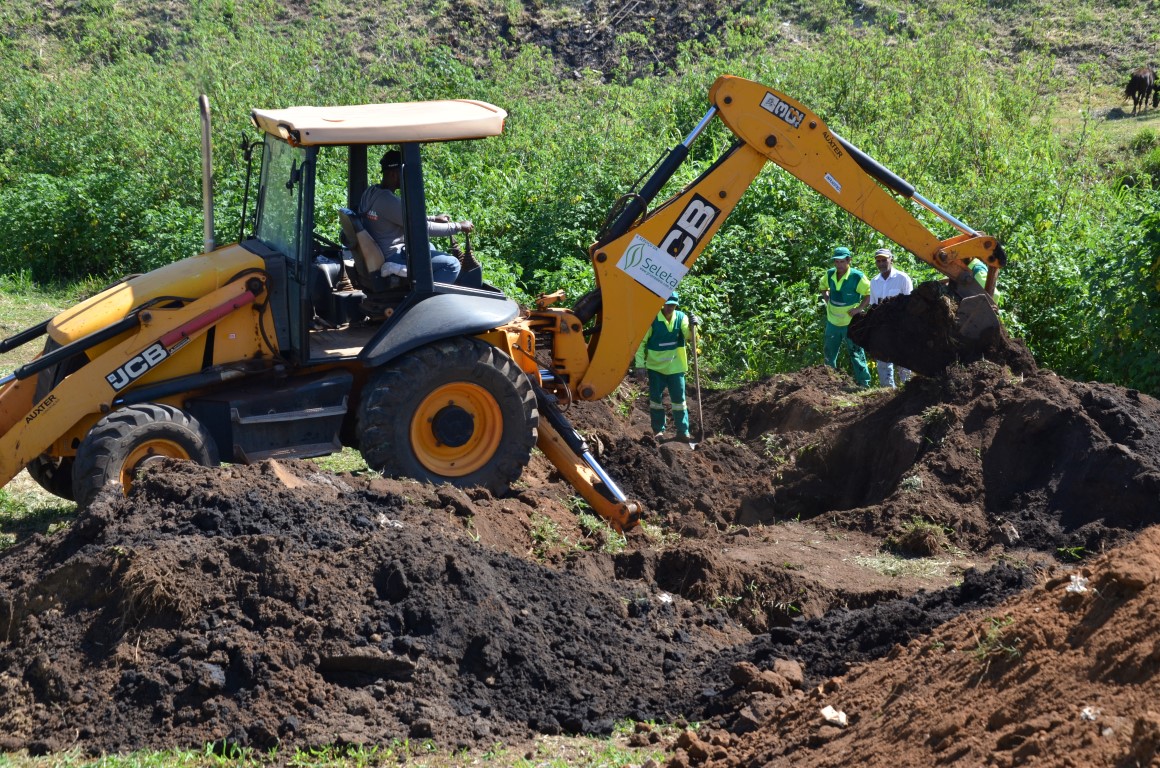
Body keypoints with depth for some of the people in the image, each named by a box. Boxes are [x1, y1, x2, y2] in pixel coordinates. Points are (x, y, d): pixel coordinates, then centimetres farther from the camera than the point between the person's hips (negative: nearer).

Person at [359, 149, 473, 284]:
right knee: (452, 264, -12)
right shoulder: (389, 201, -25)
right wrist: (458, 226, -10)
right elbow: (424, 228, -21)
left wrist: (434, 218, 20)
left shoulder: (370, 192, 5)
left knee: (428, 247, 32)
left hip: (376, 255, 11)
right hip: (391, 258, -11)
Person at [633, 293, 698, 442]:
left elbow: (689, 336, -17)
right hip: (655, 366, -2)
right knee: (656, 399, 6)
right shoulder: (652, 319, -11)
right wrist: (640, 363, -12)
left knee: (679, 400, 4)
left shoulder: (681, 317, -3)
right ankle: (658, 430, 18)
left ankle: (683, 432, 9)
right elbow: (641, 341, -7)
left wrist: (691, 326, -38)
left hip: (675, 366, 2)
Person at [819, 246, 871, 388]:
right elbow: (823, 287, 21)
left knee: (856, 353, -1)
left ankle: (863, 383, 5)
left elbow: (869, 293, -9)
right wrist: (827, 301, 6)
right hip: (832, 321, 6)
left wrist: (859, 308, -16)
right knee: (829, 352, 16)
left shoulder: (857, 277, -15)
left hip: (851, 322, -6)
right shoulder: (829, 275, 0)